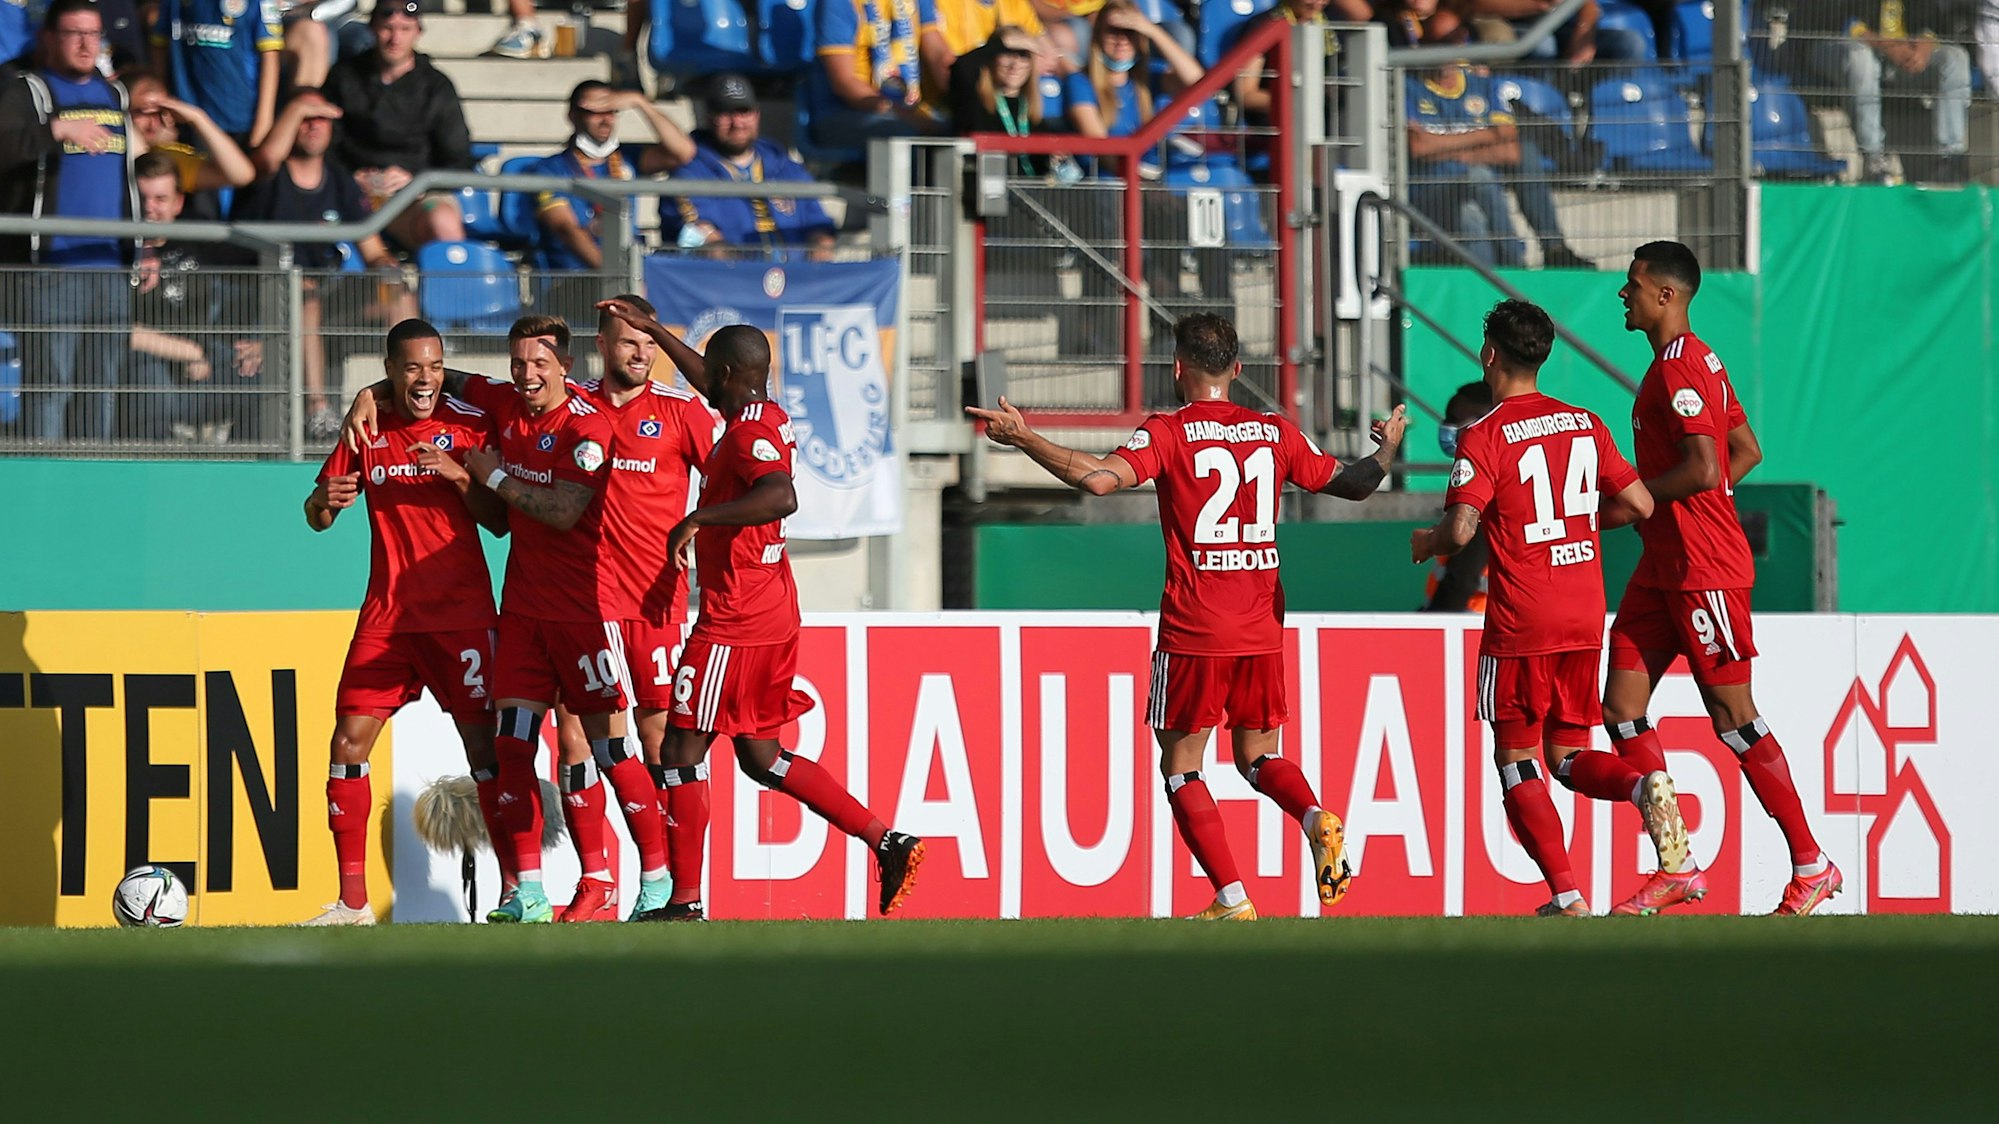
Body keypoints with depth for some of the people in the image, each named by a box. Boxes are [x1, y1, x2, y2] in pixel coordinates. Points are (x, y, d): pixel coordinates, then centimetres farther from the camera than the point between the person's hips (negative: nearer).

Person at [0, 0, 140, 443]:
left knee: (105, 385, 8)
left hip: (112, 269, 6)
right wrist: (57, 130, -28)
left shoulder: (115, 95, 19)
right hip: (53, 269, -6)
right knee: (51, 382, -11)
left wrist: (143, 250, 19)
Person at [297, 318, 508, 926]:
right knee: (348, 743, -3)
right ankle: (352, 902, 2)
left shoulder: (470, 425, -1)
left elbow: (500, 523, -2)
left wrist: (460, 476, -19)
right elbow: (317, 516, 9)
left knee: (485, 746, -6)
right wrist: (324, 502, -14)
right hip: (386, 617, 3)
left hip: (462, 617, -3)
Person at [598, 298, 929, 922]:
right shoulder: (768, 418, 12)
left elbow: (781, 497, -36)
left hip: (733, 623, -10)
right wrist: (651, 328, 38)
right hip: (773, 616, 10)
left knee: (683, 748, -2)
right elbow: (710, 386, 32)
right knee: (760, 755, 14)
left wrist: (701, 518, -34)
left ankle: (685, 902, 0)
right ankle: (885, 840, 7)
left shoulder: (750, 433, -16)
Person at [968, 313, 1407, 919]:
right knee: (1258, 756, 18)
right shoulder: (1275, 433, 6)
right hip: (1262, 631, 4)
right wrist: (1388, 448, 38)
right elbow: (1351, 484, 17)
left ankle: (1232, 900, -3)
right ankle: (1315, 818, -14)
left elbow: (1098, 478, -23)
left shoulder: (1168, 433, -7)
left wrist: (1023, 437, -14)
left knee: (1180, 766, 7)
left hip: (1194, 631, -4)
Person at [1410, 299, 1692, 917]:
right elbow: (1639, 505, 10)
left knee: (1516, 760, 5)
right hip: (1586, 619, 5)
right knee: (1569, 756, 14)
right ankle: (1645, 787, -18)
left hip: (1520, 625, -5)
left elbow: (1461, 528, -19)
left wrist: (1425, 542, 4)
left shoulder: (1484, 437, -9)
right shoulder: (1585, 425, 8)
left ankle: (1567, 897, -6)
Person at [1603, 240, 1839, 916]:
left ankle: (1811, 865, 4)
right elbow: (1747, 453, 22)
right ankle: (1678, 868, 5)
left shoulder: (1680, 368, -16)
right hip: (1665, 567, 10)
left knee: (1733, 717, -4)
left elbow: (1704, 468, -25)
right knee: (1622, 708, 4)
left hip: (1703, 570, -10)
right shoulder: (1695, 362, 16)